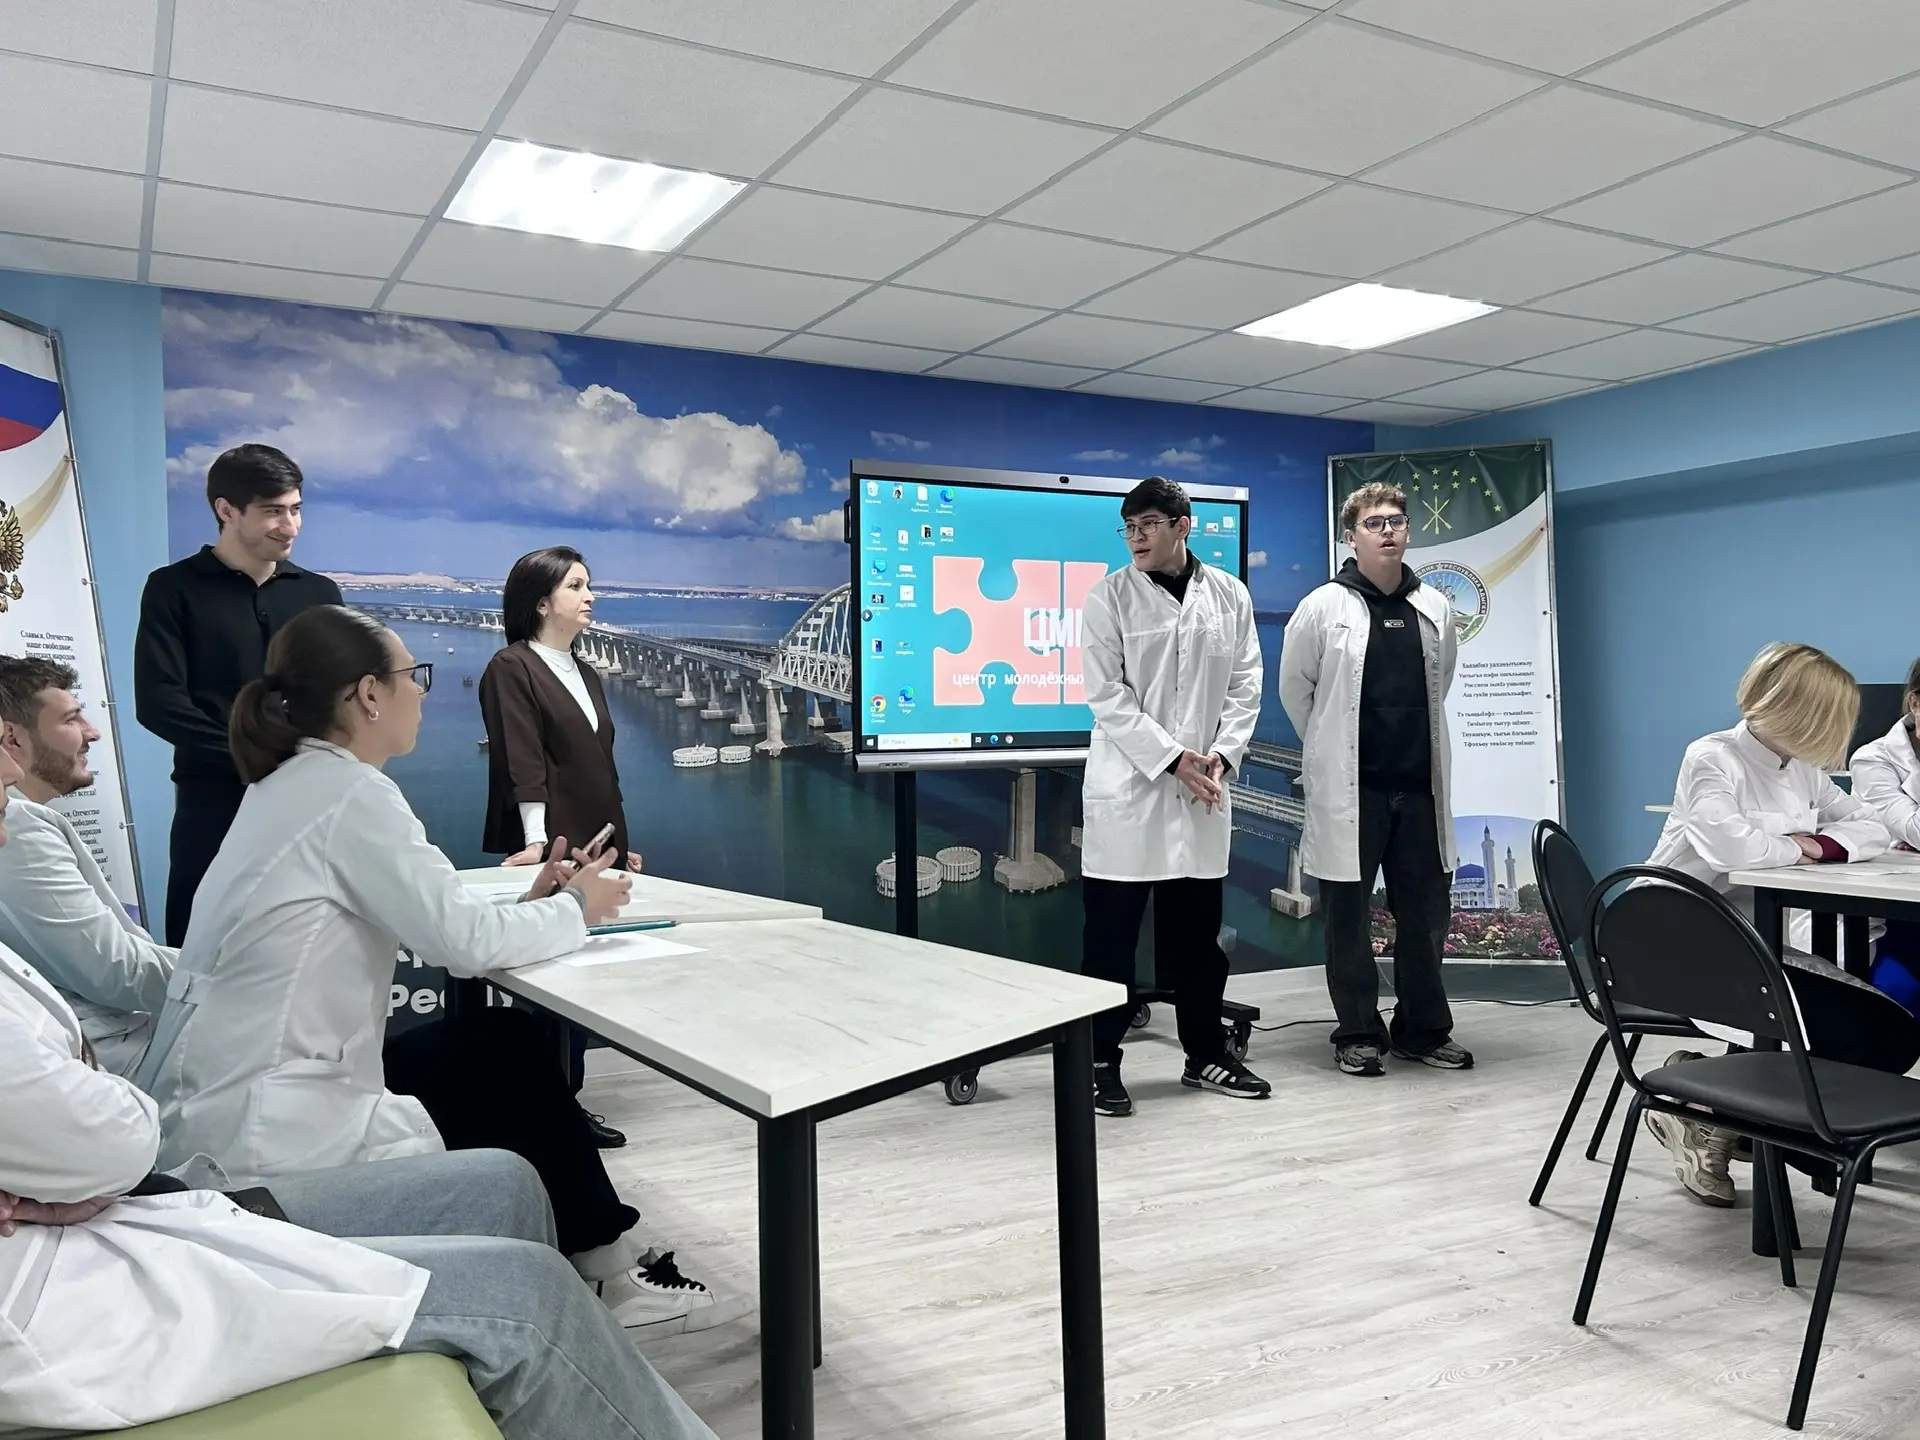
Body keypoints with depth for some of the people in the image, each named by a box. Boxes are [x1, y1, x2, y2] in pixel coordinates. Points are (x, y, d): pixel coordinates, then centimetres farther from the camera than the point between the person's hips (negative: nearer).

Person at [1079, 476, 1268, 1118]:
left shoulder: (1230, 595, 7)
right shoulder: (1110, 596, -3)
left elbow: (1244, 684, 7)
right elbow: (1107, 695, -8)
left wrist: (1221, 754, -7)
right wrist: (1172, 758, -14)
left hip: (1202, 792, 3)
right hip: (1127, 788, -3)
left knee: (1197, 931, 12)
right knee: (1112, 933, 1)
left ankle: (1206, 1055, 26)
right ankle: (1101, 1064, 11)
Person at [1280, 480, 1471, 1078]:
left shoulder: (1435, 608, 6)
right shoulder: (1323, 607, -6)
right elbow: (1295, 687, 4)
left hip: (1419, 783, 4)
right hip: (1350, 787, -3)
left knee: (1427, 911, 10)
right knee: (1350, 915, 4)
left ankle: (1424, 1030, 24)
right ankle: (1359, 1034, 17)